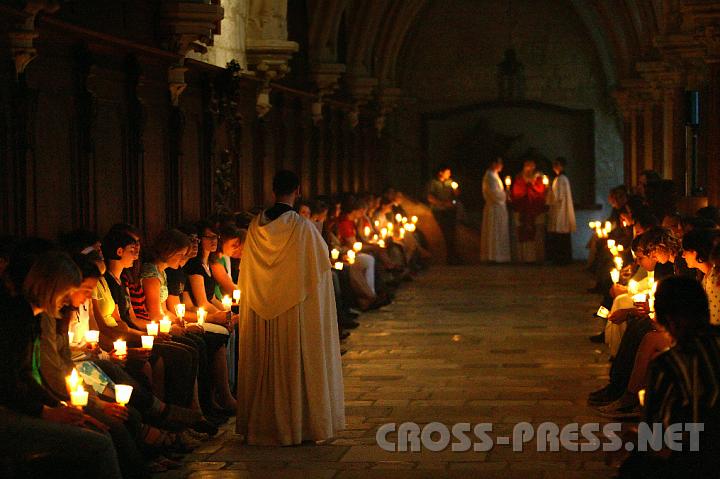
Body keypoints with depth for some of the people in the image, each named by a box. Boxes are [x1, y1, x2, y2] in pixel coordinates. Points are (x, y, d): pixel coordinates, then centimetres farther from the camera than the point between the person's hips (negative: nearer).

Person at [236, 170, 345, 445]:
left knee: (266, 366, 12)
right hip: (297, 312, -4)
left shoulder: (256, 226, -1)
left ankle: (263, 424, 19)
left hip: (262, 315, 4)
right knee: (297, 365, 3)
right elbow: (321, 266, -8)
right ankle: (300, 424, 8)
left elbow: (248, 275, 8)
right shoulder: (303, 227, -15)